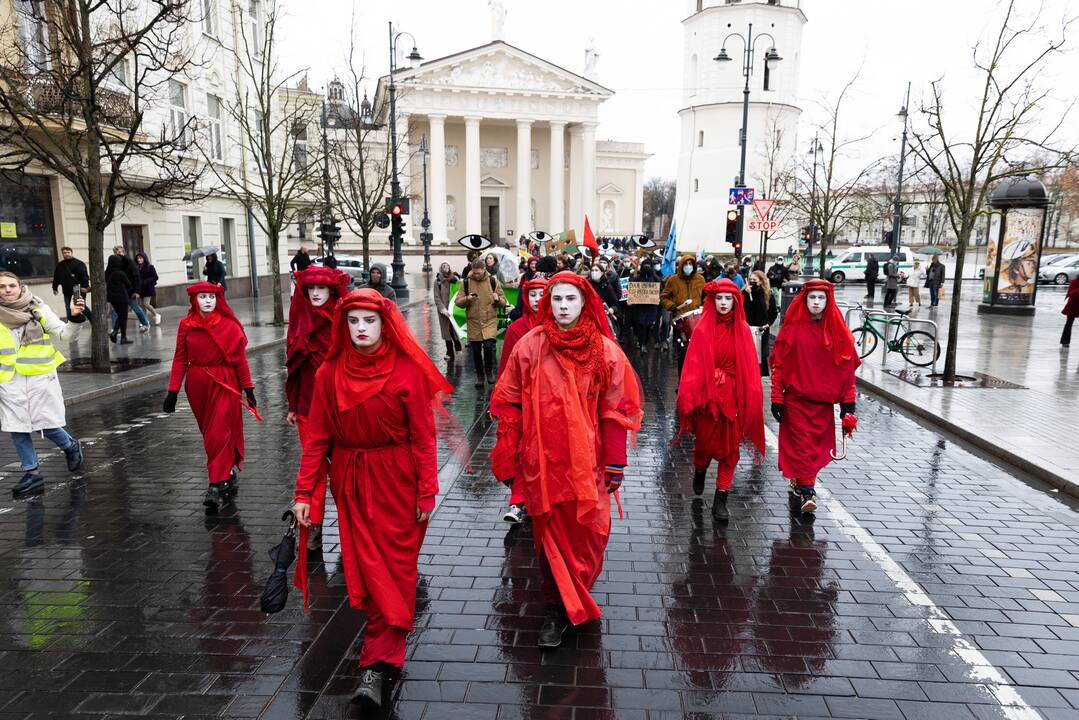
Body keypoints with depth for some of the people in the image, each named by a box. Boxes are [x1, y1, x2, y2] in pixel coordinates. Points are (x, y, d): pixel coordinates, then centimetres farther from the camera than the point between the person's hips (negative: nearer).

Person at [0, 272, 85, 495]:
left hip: (40, 377, -2)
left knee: (47, 426, -2)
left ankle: (71, 446, 28)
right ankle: (31, 473, 18)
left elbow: (65, 334, -5)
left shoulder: (39, 309, -2)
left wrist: (75, 317, -20)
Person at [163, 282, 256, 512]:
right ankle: (228, 476, 30)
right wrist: (173, 390, 1)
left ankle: (216, 487, -6)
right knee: (210, 435, 13)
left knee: (219, 434, -8)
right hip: (197, 385, 4)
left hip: (225, 384, -4)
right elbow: (180, 359, 4)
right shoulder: (186, 325, 1)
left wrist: (248, 388, -1)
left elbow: (240, 359, -2)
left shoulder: (229, 325, -6)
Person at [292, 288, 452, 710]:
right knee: (366, 567, 10)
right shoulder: (330, 373, -2)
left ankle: (379, 663, 8)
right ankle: (387, 652, 28)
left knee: (393, 567, 1)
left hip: (398, 480, -3)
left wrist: (427, 491, -11)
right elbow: (317, 437, 1)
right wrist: (305, 492, -3)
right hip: (351, 482, 3)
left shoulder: (408, 370, -10)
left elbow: (423, 435, -9)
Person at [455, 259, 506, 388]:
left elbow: (503, 302, 4)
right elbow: (458, 302, 2)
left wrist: (497, 299, -19)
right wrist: (467, 299, -19)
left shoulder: (493, 281, 1)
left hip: (490, 320, -2)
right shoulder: (466, 282, 2)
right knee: (476, 351, 8)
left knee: (488, 346, -17)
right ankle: (479, 375, 25)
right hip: (473, 322, 2)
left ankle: (489, 370, 8)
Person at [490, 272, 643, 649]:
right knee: (551, 534, 8)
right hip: (542, 461, 0)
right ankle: (557, 607, 26)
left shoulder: (605, 351, -2)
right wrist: (506, 459, 2)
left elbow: (615, 411, 1)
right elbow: (509, 405, 2)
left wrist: (615, 463, -1)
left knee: (585, 535, 7)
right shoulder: (529, 346, -2)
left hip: (586, 462, 0)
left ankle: (569, 599, 33)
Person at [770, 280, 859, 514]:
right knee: (802, 444, -6)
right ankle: (806, 491, -3)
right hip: (796, 399, -2)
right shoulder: (793, 329, -1)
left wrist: (848, 402, 2)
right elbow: (778, 364, 0)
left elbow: (847, 367, 6)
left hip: (824, 401, 2)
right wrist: (777, 398, -4)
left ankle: (798, 485, 21)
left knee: (817, 446, 7)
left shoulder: (838, 332, 4)